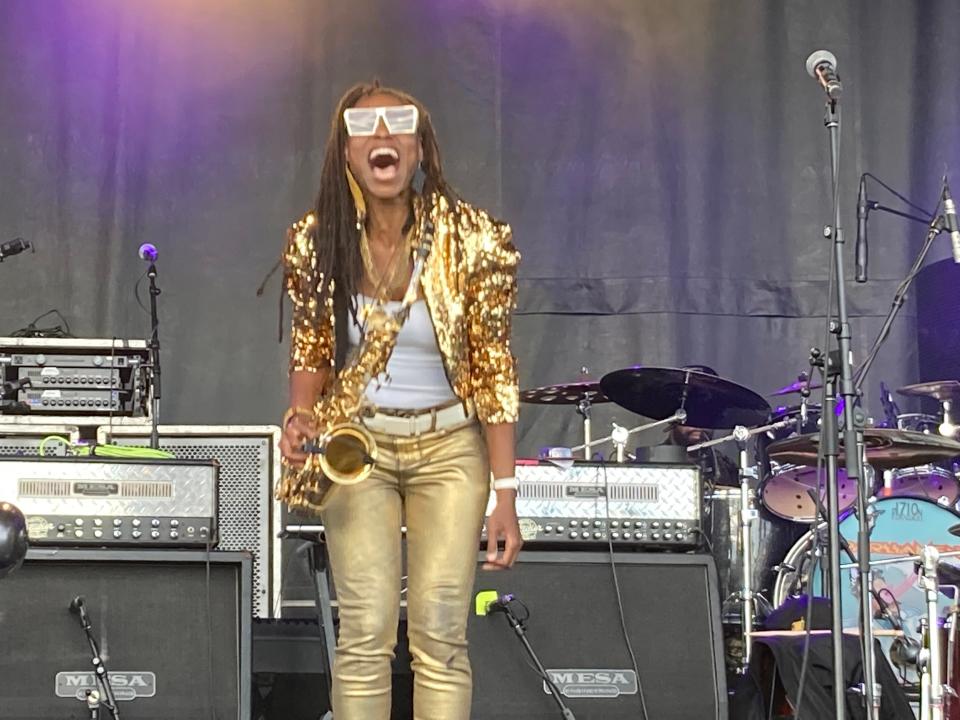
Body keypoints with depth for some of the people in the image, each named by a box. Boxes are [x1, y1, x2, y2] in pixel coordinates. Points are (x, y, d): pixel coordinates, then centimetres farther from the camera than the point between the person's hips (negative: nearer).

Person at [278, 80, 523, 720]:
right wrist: (302, 415, -15)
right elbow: (312, 349, 7)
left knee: (440, 633, -6)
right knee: (366, 630, -6)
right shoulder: (316, 241, -8)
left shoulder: (474, 240, -15)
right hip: (356, 445, 1)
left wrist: (505, 495, -11)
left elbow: (494, 373, -9)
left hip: (450, 448, -1)